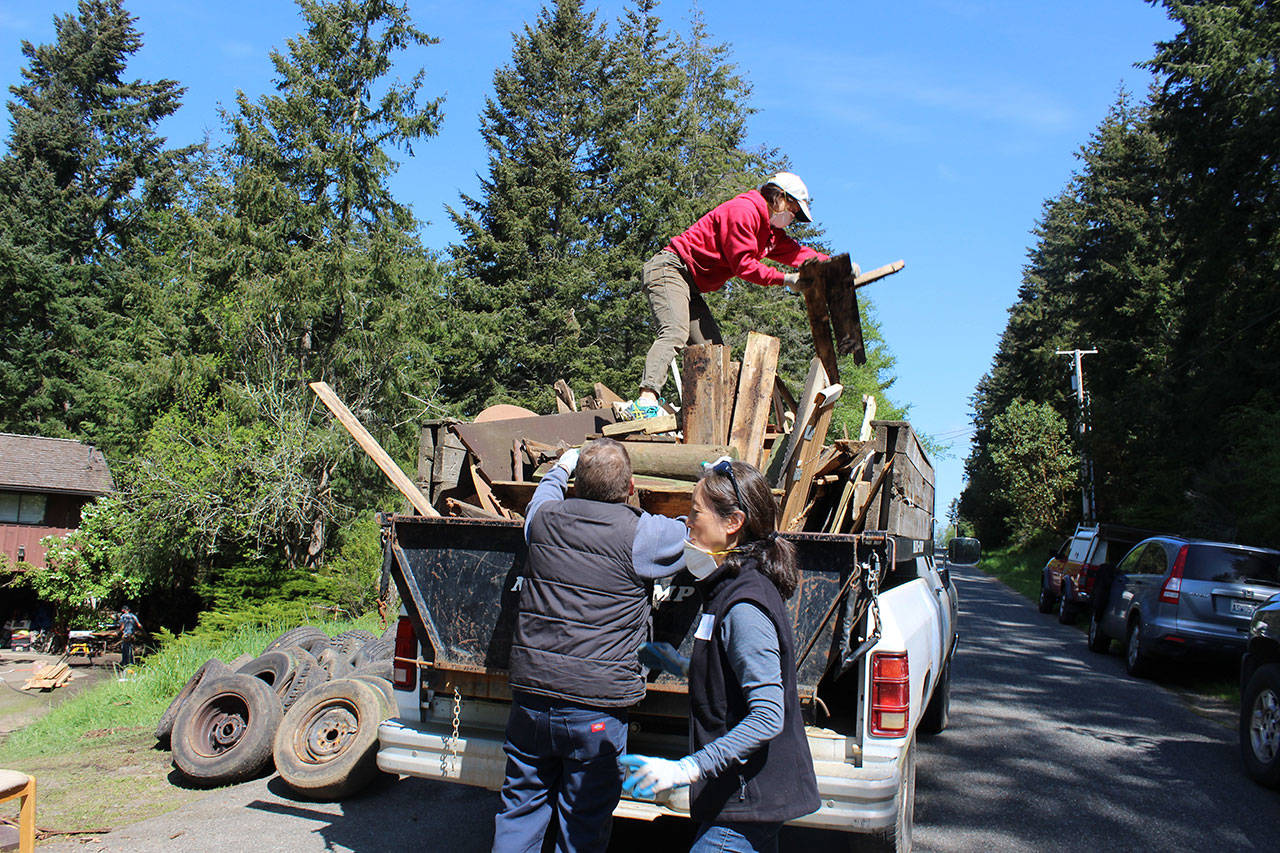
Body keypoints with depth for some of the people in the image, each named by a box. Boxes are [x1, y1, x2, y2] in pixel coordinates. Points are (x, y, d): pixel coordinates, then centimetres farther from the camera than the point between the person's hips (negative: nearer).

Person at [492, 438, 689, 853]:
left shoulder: (544, 519, -1)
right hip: (597, 707, -4)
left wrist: (561, 468, 44)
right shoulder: (641, 534, -14)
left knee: (520, 810, 19)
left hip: (531, 697, 4)